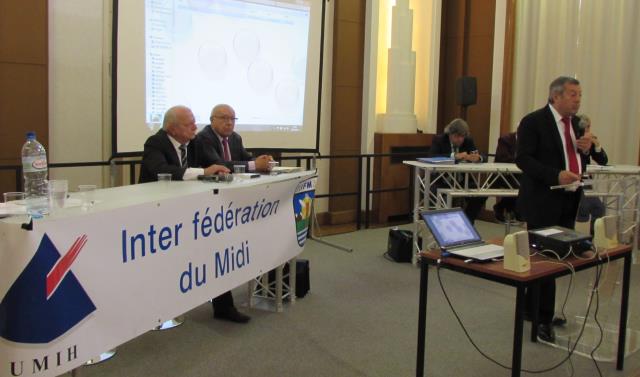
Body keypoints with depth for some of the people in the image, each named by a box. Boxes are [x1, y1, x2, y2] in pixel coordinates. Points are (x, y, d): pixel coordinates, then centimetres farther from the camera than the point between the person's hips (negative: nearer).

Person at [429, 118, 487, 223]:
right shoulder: (438, 140, -3)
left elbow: (482, 157, 4)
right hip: (442, 181, -4)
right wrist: (454, 156, -30)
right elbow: (432, 157, -20)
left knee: (481, 194, -17)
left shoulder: (468, 141, 8)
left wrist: (477, 157, -22)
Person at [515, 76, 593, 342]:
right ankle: (543, 319, 9)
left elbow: (576, 158, 21)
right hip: (543, 201, -7)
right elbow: (523, 158, -15)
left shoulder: (575, 122, 14)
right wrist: (556, 175, -25)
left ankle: (533, 308, 28)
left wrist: (587, 147, -1)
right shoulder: (533, 122, -9)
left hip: (569, 201, 8)